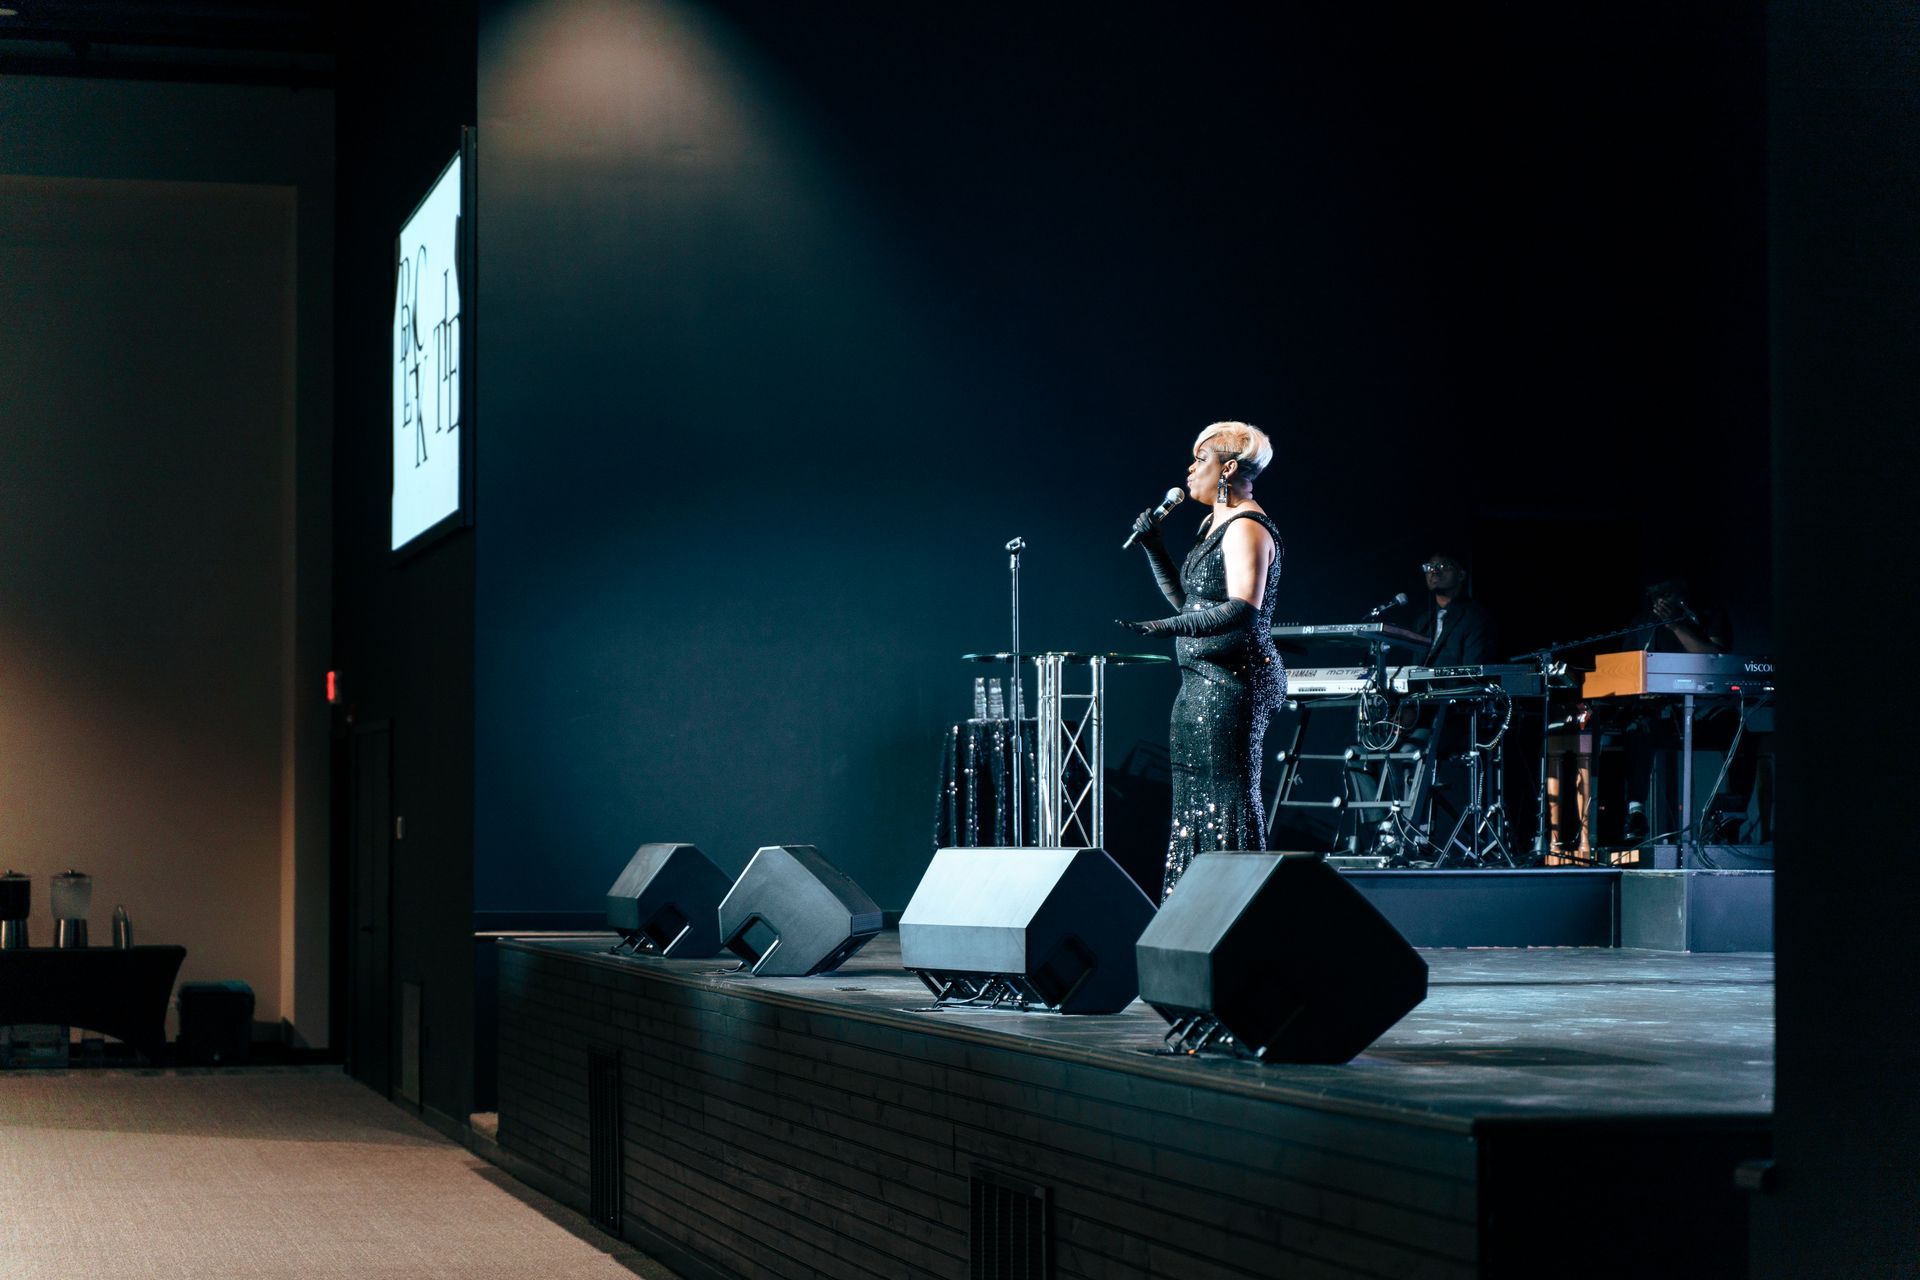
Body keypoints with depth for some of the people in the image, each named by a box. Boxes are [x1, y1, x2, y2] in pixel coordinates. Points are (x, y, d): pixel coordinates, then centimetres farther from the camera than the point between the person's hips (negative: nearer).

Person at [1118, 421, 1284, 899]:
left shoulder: (1246, 527, -13)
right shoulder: (1216, 522, 18)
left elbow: (1243, 610, -26)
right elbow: (1186, 599, 23)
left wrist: (1168, 626, -34)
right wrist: (1153, 546, 13)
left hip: (1232, 681, -11)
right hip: (1203, 681, 11)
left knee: (1227, 798, -9)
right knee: (1194, 801, 11)